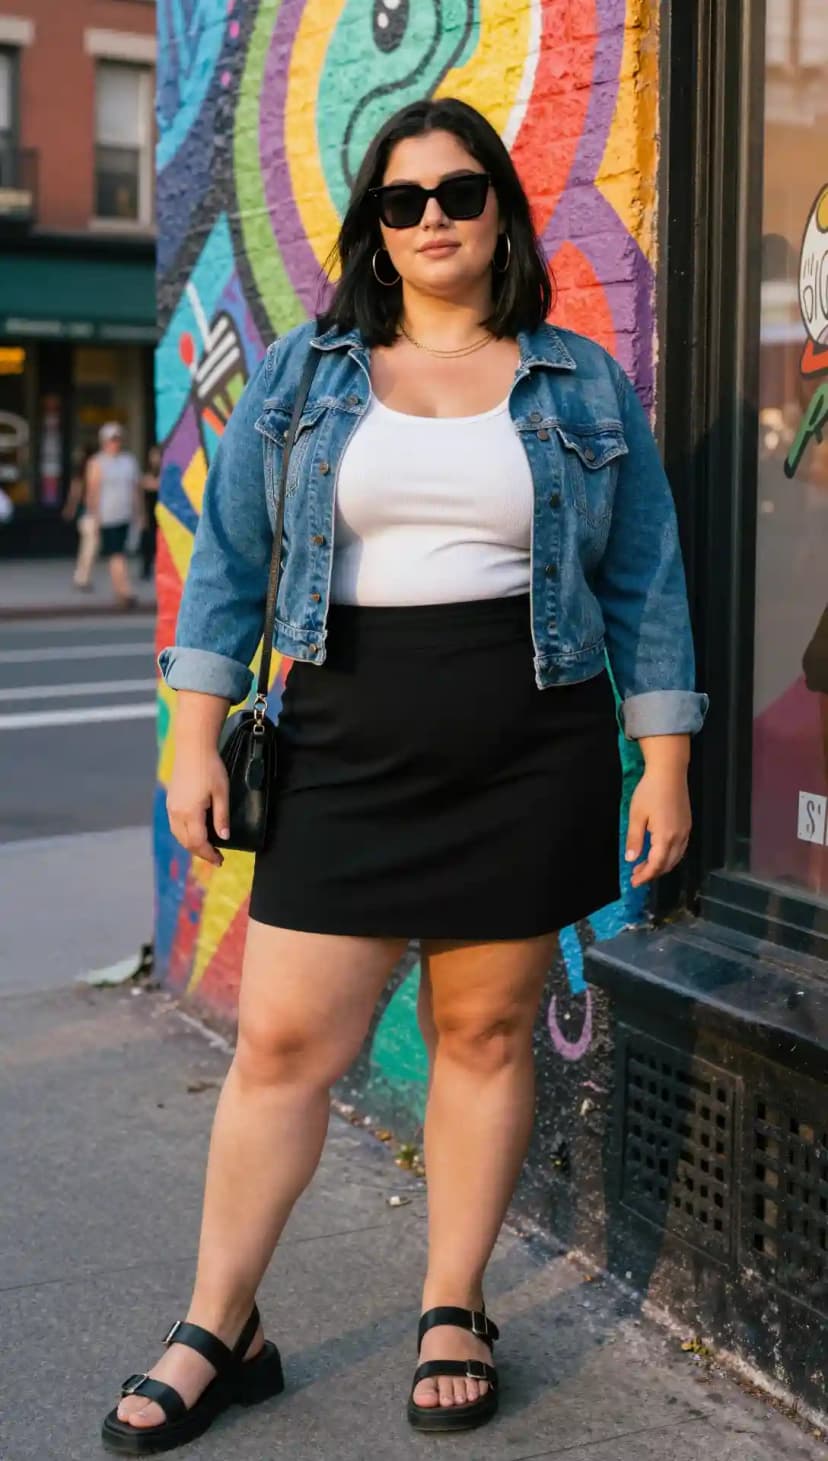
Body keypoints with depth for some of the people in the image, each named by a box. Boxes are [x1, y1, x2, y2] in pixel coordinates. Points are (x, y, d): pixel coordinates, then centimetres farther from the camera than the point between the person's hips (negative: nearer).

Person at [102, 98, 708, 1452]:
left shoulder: (585, 386, 7)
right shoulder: (301, 376, 8)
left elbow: (646, 587, 7)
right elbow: (228, 561, 7)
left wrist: (665, 763, 2)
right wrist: (197, 738, 0)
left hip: (530, 751, 0)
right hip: (346, 749, 1)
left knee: (485, 1034, 6)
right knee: (283, 1042, 0)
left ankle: (454, 1314, 22)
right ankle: (219, 1331, 14)